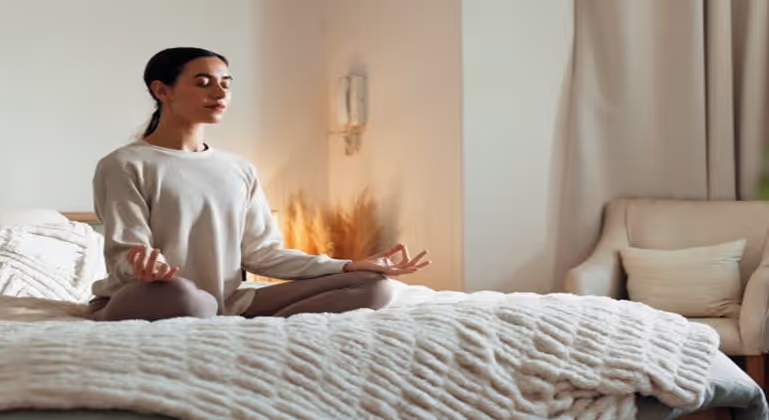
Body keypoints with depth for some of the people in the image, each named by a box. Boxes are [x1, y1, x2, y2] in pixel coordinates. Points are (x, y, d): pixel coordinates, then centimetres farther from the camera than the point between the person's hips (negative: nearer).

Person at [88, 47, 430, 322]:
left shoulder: (240, 171, 15)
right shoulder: (124, 165, -3)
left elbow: (261, 253, 10)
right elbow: (124, 254, -10)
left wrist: (350, 266, -2)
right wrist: (146, 266, -37)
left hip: (226, 304, 7)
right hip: (143, 301, -6)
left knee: (371, 285, -8)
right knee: (180, 296, -46)